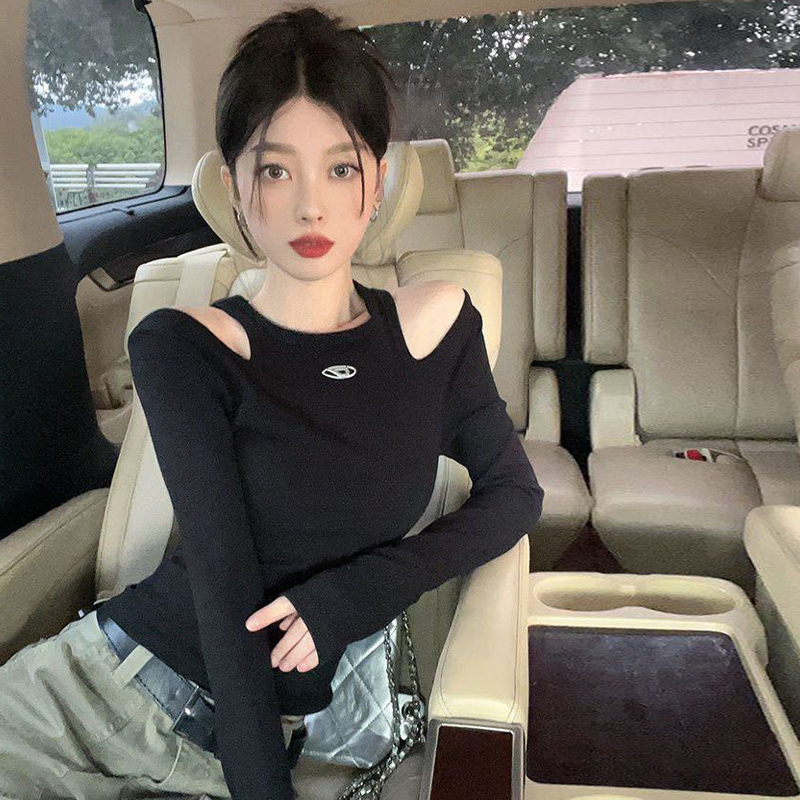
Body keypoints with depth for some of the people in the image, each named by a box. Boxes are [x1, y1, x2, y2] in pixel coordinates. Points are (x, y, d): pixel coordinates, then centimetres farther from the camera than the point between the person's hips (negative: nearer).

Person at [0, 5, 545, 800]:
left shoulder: (434, 323, -1)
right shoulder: (182, 347, -10)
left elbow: (514, 493, 2)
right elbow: (225, 586, -16)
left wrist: (362, 589, -12)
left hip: (266, 727, 2)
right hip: (101, 685, -1)